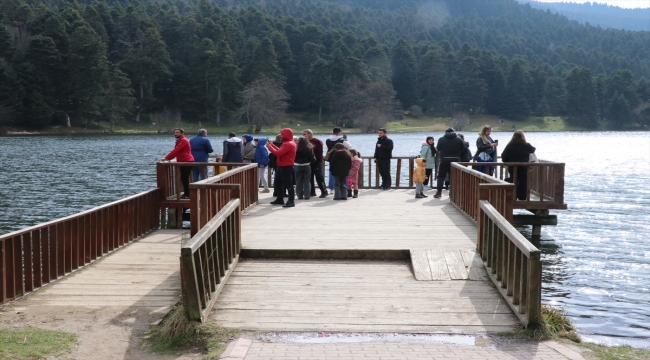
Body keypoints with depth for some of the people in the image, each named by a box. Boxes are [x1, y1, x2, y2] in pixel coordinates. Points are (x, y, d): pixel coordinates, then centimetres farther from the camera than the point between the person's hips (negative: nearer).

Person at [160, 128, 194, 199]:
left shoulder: (183, 141, -14)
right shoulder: (180, 141, 20)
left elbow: (175, 151, -21)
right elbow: (176, 152, 19)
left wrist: (166, 158, -20)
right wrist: (168, 158, 10)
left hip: (187, 162, -10)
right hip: (184, 162, 10)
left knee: (184, 178, -9)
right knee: (184, 178, 13)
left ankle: (187, 194, -5)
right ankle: (186, 193, 20)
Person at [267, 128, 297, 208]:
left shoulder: (288, 144, -20)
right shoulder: (288, 143, 16)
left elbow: (278, 153, -26)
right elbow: (280, 151, 18)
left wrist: (269, 147, -14)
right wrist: (272, 145, 16)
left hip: (286, 167, -12)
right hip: (283, 167, 12)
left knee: (288, 184, -8)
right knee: (279, 183, 19)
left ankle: (291, 201, -5)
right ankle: (280, 199, 29)